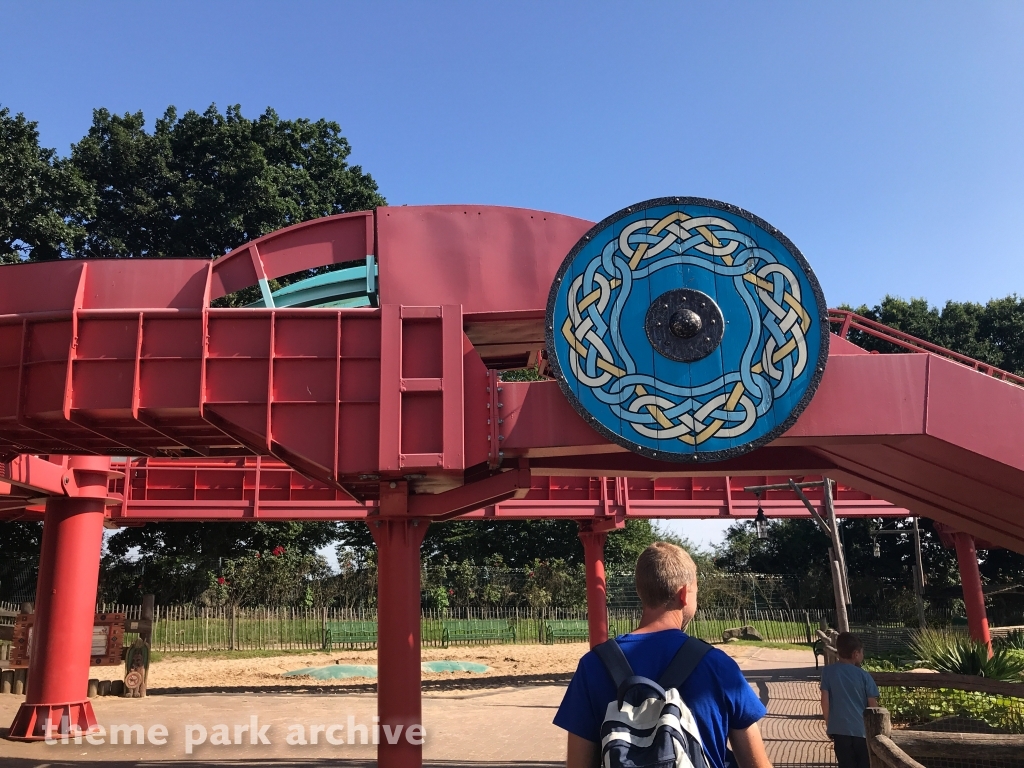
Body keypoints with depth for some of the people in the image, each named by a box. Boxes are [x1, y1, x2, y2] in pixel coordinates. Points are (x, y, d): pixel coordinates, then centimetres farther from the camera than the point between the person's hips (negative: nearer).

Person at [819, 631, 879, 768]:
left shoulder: (828, 671, -4)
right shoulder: (864, 676, -7)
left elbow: (825, 701, -4)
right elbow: (873, 706, -4)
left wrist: (828, 724, 8)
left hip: (840, 729, 1)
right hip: (862, 729, -1)